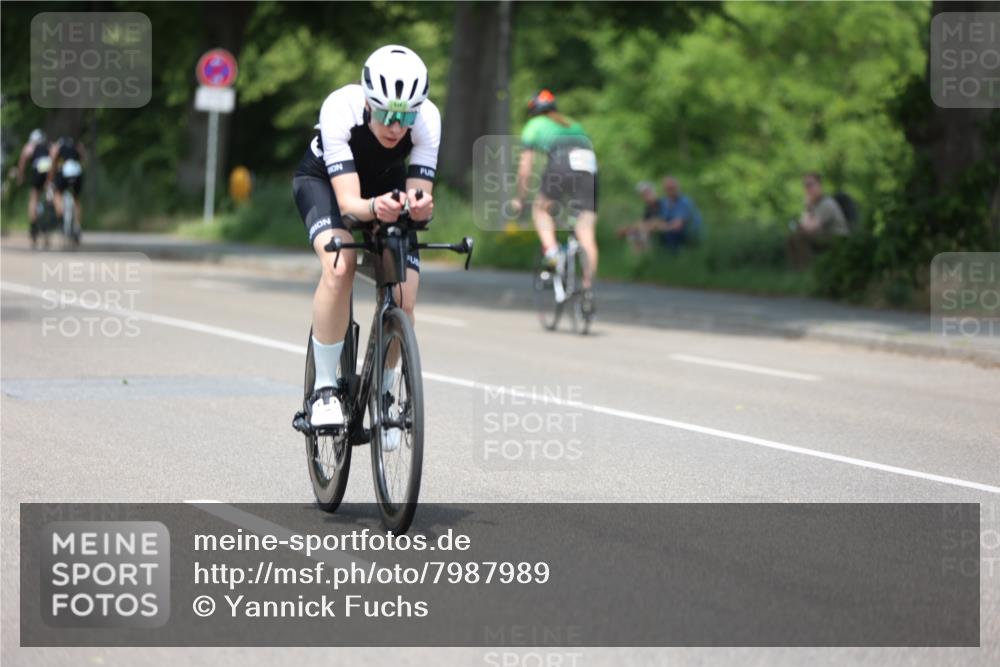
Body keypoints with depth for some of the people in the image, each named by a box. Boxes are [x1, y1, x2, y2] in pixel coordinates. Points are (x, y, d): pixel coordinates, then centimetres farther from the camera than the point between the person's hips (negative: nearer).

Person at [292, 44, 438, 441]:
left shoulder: (426, 119, -31)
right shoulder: (340, 109, -37)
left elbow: (420, 196, -32)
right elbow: (348, 201, -41)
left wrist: (418, 207, -55)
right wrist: (375, 208, -62)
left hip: (387, 188, 3)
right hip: (323, 180, -3)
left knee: (402, 299, -14)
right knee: (340, 267, -33)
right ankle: (325, 388, -20)